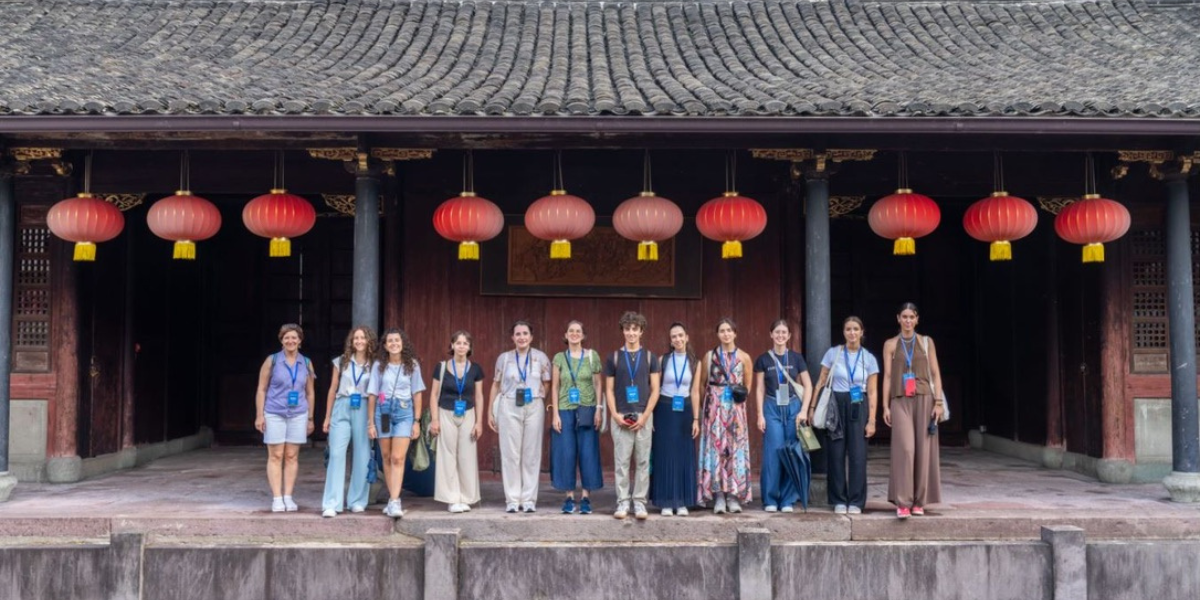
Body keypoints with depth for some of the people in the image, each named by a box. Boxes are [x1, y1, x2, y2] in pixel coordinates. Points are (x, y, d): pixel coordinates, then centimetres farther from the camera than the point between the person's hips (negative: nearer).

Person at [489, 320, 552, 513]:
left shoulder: (541, 357, 3)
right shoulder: (504, 358, 6)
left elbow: (547, 385, 7)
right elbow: (496, 385, 12)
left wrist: (548, 410, 0)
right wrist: (491, 412, 10)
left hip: (534, 408, 0)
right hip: (509, 408, 0)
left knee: (532, 454, 1)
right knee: (510, 454, 0)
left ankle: (529, 499, 8)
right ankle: (512, 499, 6)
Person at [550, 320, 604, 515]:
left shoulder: (592, 356, 3)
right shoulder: (559, 358, 4)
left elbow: (597, 384, 5)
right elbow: (554, 387, 4)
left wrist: (598, 409, -3)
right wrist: (555, 414, -2)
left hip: (587, 411, -1)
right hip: (565, 411, 1)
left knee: (588, 453, -1)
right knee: (566, 453, 1)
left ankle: (585, 497, 6)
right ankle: (569, 497, 9)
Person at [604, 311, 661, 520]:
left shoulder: (649, 357, 7)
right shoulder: (614, 357, 7)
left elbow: (655, 390, 3)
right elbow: (609, 390, 6)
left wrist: (645, 416, -8)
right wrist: (615, 415, -7)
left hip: (643, 416, 0)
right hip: (620, 417, 0)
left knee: (642, 461, 2)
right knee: (621, 462, 0)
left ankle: (639, 502, 9)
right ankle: (622, 502, 7)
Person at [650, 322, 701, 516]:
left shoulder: (695, 362, 3)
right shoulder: (663, 360, -1)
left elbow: (695, 392, 3)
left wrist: (696, 419, -2)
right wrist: (650, 415, -6)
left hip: (685, 411, 2)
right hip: (664, 411, -2)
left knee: (684, 456, 4)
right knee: (665, 456, 0)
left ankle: (682, 502, 11)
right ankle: (666, 502, 7)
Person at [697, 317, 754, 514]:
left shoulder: (743, 357, 5)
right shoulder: (710, 356, 5)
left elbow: (748, 385, 15)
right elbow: (702, 383, 12)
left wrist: (740, 395, 4)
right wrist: (713, 397, 6)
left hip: (736, 408, 1)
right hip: (715, 408, 0)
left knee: (735, 448, -1)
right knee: (715, 447, -5)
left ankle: (734, 496, 4)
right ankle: (718, 496, -2)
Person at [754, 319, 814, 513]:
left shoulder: (796, 358, 4)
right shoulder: (763, 359, 3)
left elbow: (808, 386, 6)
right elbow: (759, 389, 5)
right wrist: (760, 415, -3)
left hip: (793, 408, 1)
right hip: (772, 409, -1)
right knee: (773, 453, -5)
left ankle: (787, 500, 12)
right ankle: (770, 500, 5)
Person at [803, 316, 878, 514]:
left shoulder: (869, 358, 3)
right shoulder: (832, 353, 2)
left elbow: (872, 392, 3)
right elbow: (821, 382, 6)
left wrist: (871, 420, -2)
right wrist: (812, 407, -1)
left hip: (858, 407, 0)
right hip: (835, 405, 0)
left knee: (858, 455, -1)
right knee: (836, 454, 2)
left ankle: (856, 501, 8)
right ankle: (839, 500, 12)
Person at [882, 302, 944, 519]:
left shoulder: (927, 342, 10)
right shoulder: (890, 344, 9)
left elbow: (935, 373, 7)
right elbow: (887, 376, 6)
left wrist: (938, 402, -2)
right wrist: (885, 406, 0)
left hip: (924, 399, 1)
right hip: (900, 401, -1)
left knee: (923, 449, 0)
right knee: (904, 448, -13)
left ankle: (919, 501, 9)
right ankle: (903, 503, -12)